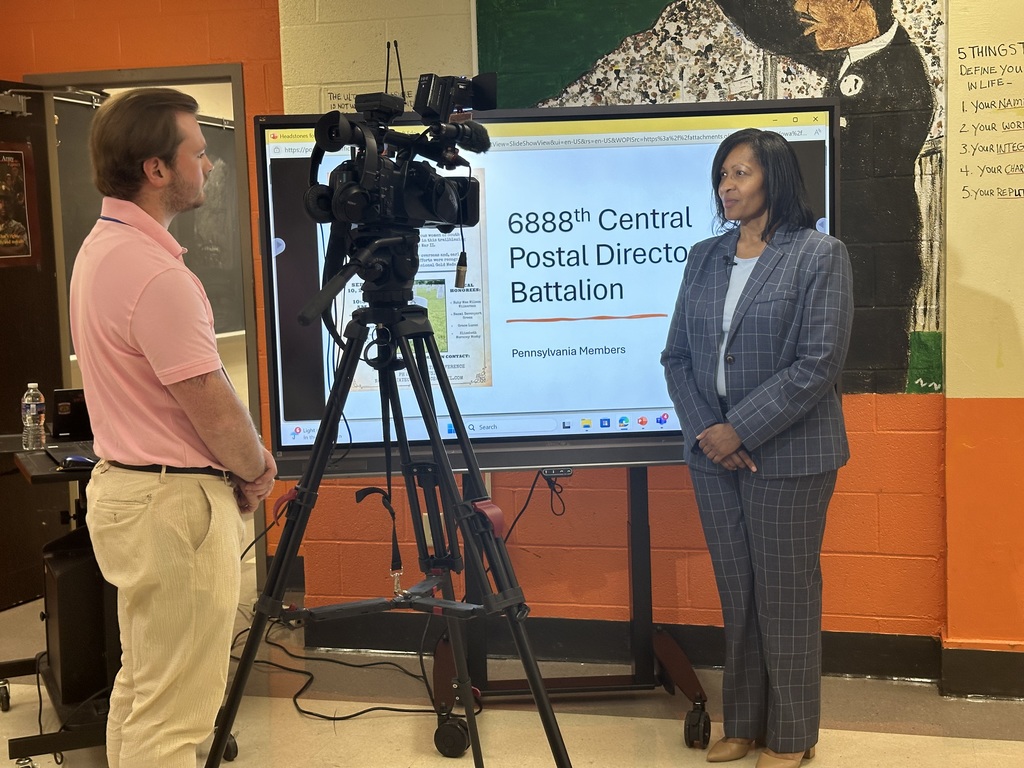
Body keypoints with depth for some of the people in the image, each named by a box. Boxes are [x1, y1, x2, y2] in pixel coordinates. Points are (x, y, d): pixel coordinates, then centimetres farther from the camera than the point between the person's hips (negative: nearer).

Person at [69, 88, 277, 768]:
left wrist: (241, 462, 8)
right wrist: (258, 469, 1)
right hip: (176, 504, -11)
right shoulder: (155, 272, -23)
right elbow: (212, 406, -19)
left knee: (141, 688, 21)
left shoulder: (101, 247, 10)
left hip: (125, 484, 11)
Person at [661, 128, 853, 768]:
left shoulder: (820, 255, -6)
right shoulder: (705, 258, 10)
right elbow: (678, 355, 8)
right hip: (714, 452, 5)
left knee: (784, 595, 4)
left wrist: (740, 429, -15)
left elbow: (819, 363, -14)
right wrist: (705, 430, -7)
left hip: (787, 454, -5)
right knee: (736, 592, 12)